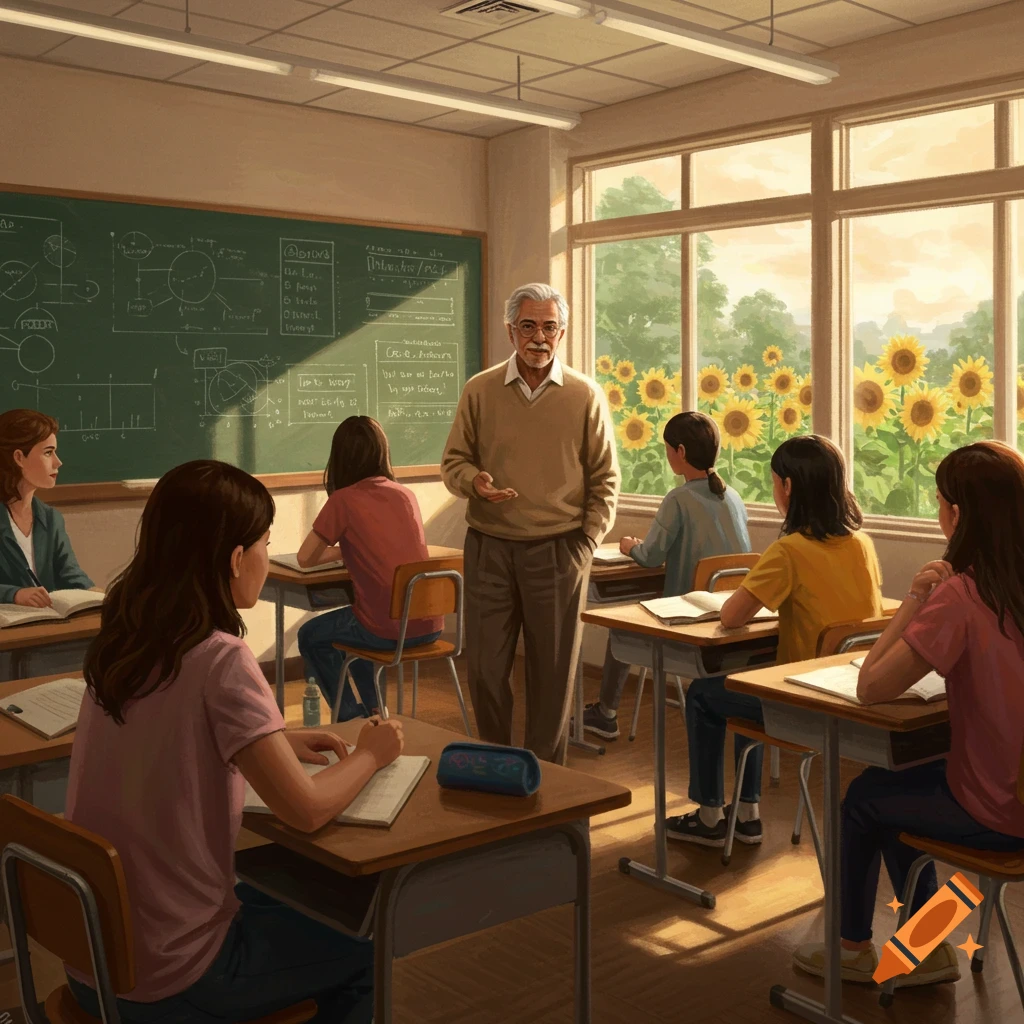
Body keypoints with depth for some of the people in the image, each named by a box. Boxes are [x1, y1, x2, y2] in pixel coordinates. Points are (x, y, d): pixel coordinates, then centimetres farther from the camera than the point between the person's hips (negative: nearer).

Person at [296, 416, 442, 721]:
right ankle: (372, 710, 37)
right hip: (430, 626, 6)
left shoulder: (343, 500, -9)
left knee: (310, 636, 24)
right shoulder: (406, 494, 6)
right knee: (350, 625, 36)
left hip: (388, 630, -6)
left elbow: (305, 558, 0)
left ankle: (352, 718, 25)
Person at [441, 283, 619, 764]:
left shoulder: (585, 395, 2)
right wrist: (474, 481, -13)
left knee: (553, 670, 6)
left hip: (558, 550, -1)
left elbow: (604, 478, 6)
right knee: (485, 667, 4)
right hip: (489, 547, 1)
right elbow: (453, 461, 9)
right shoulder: (479, 390, 3)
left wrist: (587, 540, -2)